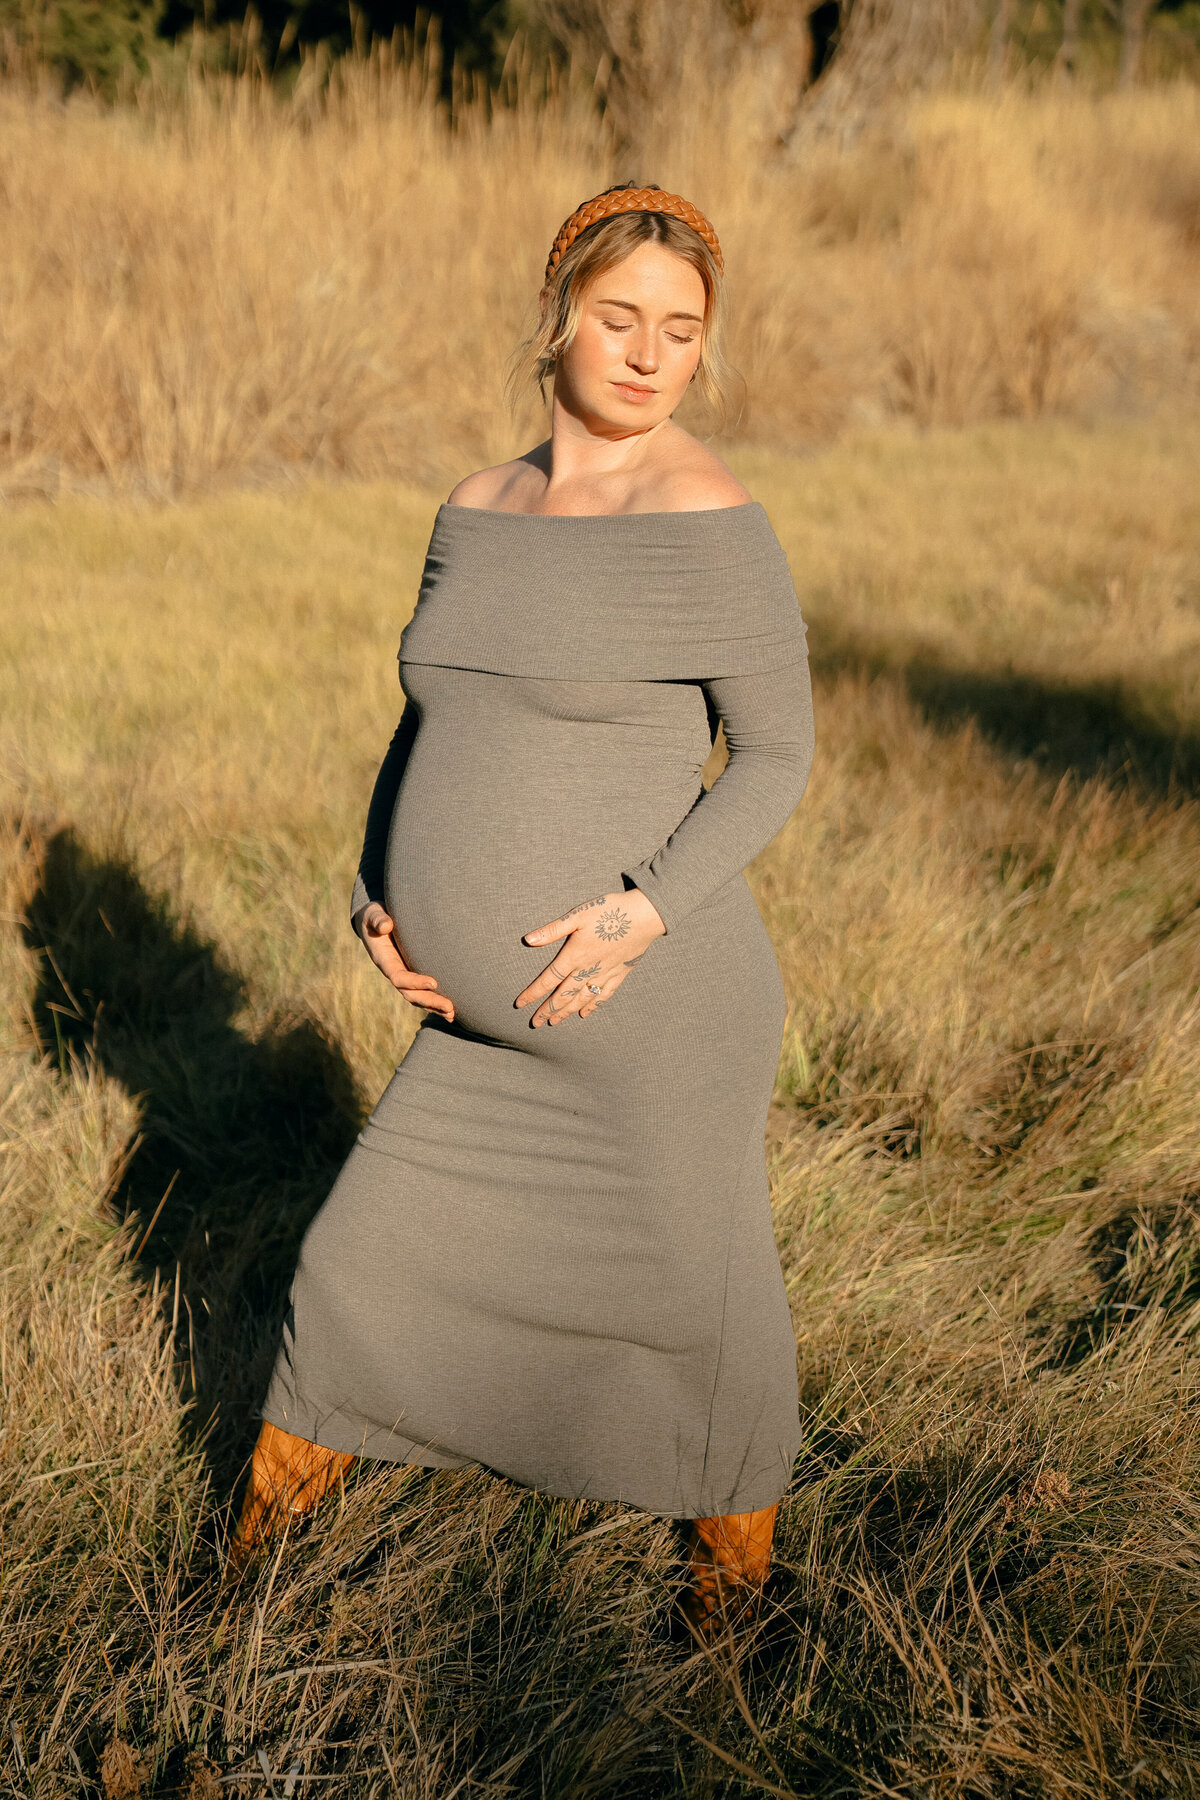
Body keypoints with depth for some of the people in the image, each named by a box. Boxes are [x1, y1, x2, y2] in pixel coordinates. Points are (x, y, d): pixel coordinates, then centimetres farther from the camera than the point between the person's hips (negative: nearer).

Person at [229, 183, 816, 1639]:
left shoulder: (707, 517, -13)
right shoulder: (475, 511, 7)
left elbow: (777, 755, -9)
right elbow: (424, 730, 16)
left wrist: (646, 906, -21)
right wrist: (378, 899, 2)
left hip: (664, 1011, -6)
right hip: (491, 1024, 6)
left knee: (700, 1285, 14)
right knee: (364, 1254, 16)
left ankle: (740, 1529, 44)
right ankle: (273, 1508, 42)